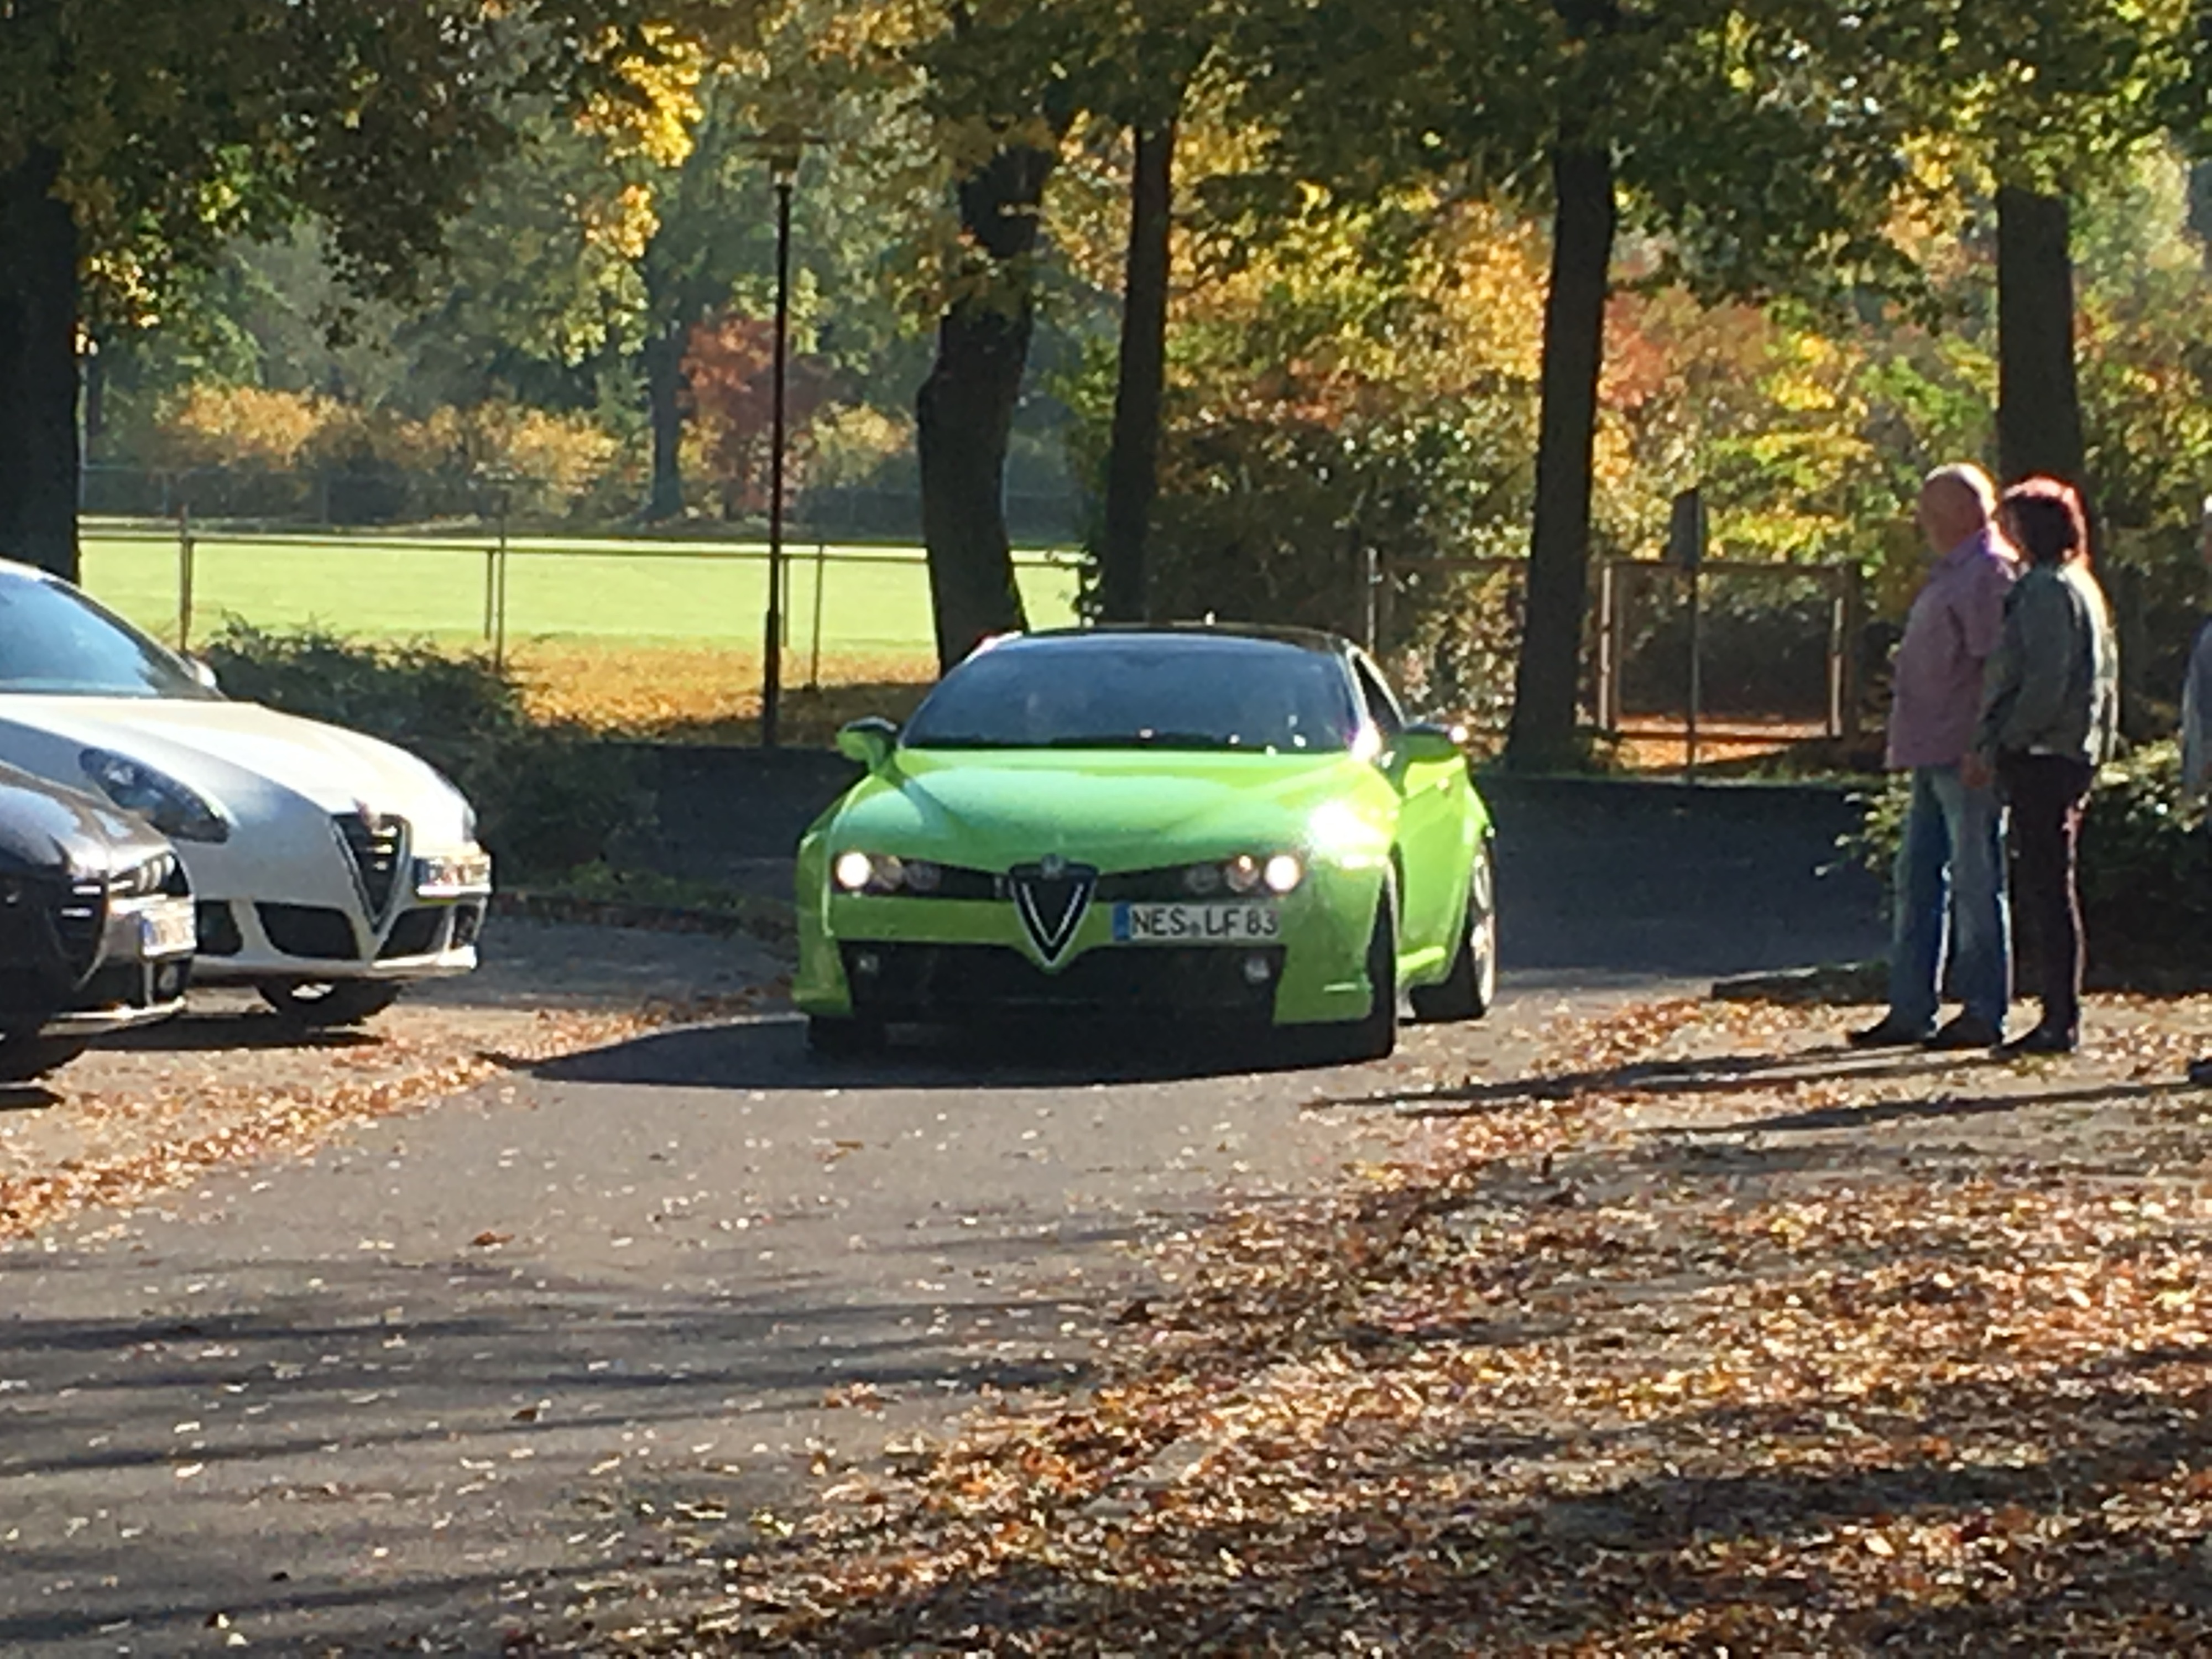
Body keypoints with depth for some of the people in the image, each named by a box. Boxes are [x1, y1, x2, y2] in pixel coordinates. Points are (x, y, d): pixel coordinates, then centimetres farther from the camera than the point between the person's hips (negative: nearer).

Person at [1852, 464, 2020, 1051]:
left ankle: (1984, 1014, 0)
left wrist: (1981, 751, -23)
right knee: (1918, 877, 11)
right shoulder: (1951, 573, 19)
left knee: (1976, 884, -4)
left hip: (1966, 758, -10)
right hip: (1935, 755, 10)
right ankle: (1910, 1010, 14)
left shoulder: (1991, 572, -13)